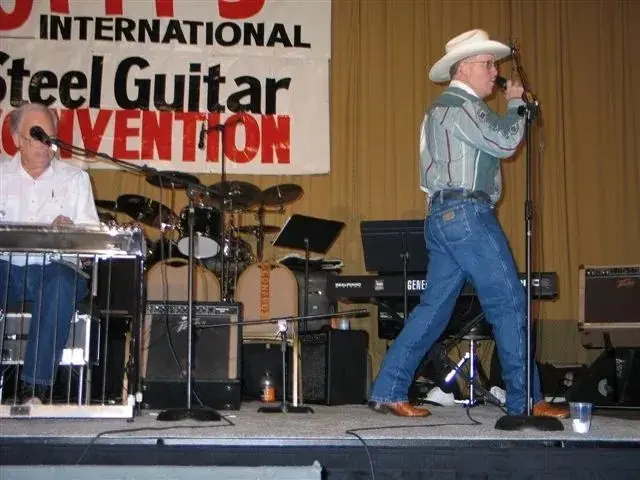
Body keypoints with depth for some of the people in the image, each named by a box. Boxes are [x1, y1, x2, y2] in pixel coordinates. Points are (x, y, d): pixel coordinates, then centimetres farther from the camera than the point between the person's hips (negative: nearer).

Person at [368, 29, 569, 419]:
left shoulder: (442, 108, 23)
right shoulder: (460, 106, -9)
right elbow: (505, 143, -16)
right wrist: (516, 102, 0)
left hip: (445, 216, 10)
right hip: (466, 213, -10)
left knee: (434, 306, 9)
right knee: (510, 303, -5)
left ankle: (389, 391, 8)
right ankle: (524, 400, 0)